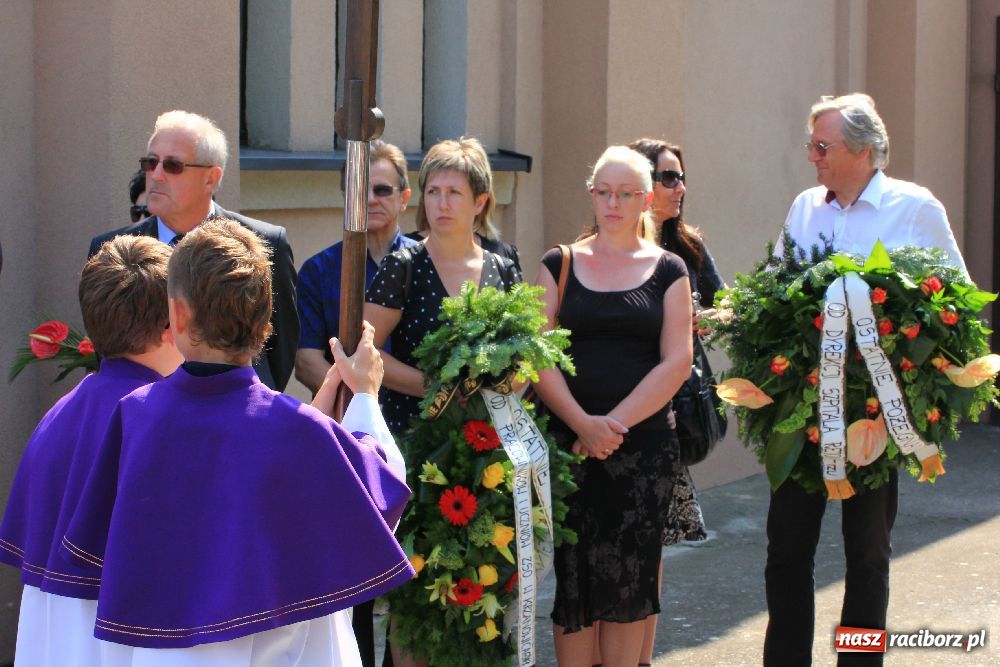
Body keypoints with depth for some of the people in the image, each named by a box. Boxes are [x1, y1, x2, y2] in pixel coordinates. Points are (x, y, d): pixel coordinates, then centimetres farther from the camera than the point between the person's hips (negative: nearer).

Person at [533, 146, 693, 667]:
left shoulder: (668, 270, 8)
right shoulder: (560, 264, 9)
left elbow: (677, 362, -1)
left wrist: (616, 423, -11)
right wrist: (583, 424, -14)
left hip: (645, 443, 0)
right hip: (567, 442, 0)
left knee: (629, 581, 1)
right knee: (572, 575, -1)